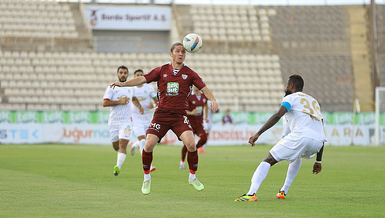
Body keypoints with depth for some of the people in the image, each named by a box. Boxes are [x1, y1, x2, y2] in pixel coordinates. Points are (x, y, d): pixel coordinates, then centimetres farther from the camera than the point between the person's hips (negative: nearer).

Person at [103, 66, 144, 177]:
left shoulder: (131, 88, 11)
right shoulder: (111, 88, -2)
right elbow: (105, 103, -13)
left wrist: (139, 106, 18)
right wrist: (119, 102, -18)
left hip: (126, 121, 0)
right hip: (113, 121, 0)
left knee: (123, 143, -17)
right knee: (115, 146, 10)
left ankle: (118, 166, -23)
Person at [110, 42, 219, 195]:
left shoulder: (189, 73, 5)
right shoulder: (162, 71, 6)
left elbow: (204, 88, 2)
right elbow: (143, 79, 3)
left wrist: (212, 99, -17)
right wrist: (123, 83, -9)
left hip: (179, 115, 0)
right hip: (161, 114, 1)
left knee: (191, 144, -20)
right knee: (148, 145, -12)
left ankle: (193, 177, 3)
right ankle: (146, 178, 11)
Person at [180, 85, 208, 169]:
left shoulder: (204, 96, 3)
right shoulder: (189, 97, -13)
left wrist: (206, 117, 16)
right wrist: (191, 113, -31)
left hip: (199, 123, 4)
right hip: (190, 123, -4)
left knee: (204, 138, -21)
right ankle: (182, 161, 17)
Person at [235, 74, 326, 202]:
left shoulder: (291, 98, 13)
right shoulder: (314, 102, 34)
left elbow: (278, 115, -8)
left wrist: (258, 134, -13)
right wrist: (318, 161, 35)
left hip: (301, 136, -7)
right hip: (318, 142, 7)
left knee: (268, 160, -3)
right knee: (297, 156, 39)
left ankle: (252, 193, -22)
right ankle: (283, 191, 34)